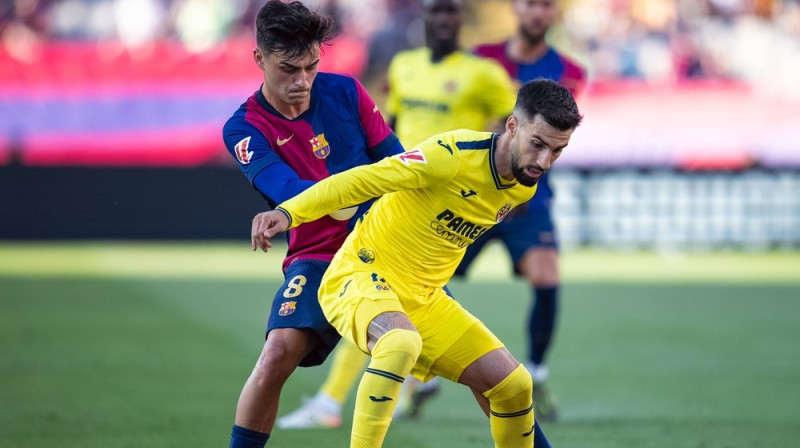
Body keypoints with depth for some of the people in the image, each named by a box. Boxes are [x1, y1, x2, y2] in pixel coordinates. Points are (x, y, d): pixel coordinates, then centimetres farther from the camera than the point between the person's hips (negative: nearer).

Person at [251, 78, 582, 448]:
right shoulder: (454, 154, -23)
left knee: (513, 383, 2)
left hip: (425, 298, 8)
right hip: (361, 275, -8)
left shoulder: (524, 188, 2)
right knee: (403, 342, -40)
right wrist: (287, 213, -32)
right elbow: (360, 180, -24)